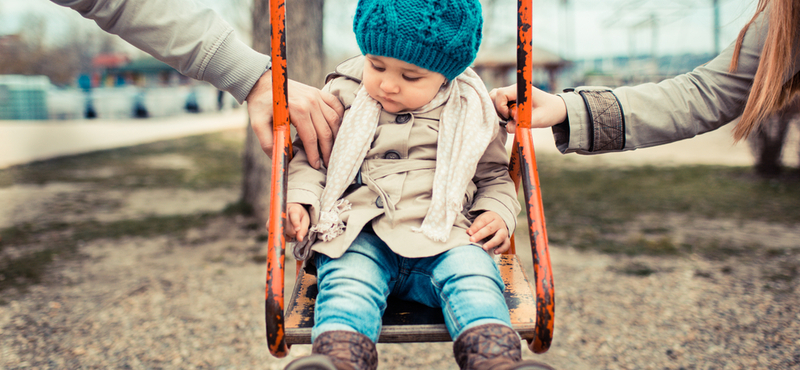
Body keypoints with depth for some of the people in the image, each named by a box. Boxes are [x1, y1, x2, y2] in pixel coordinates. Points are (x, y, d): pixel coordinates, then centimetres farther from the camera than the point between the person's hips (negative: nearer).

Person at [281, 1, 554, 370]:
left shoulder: (471, 111, 10)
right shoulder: (343, 97, 9)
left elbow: (494, 175, 23)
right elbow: (308, 155, 18)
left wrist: (497, 214, 3)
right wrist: (301, 199, -1)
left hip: (442, 239, 0)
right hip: (359, 236, 0)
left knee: (473, 273, -29)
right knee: (348, 280, -30)